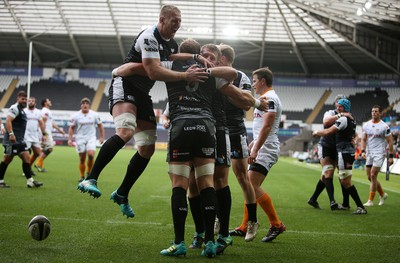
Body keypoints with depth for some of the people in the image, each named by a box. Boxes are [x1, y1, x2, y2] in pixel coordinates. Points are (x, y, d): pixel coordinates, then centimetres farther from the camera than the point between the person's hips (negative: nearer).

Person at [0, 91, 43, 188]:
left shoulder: (21, 110, 22)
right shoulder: (15, 108, -9)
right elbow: (8, 121, -20)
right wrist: (11, 134, -29)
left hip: (19, 140, 10)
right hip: (12, 140, -10)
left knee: (26, 158, 3)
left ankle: (30, 181, 1)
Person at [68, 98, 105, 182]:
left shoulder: (94, 115, 0)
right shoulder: (76, 116, -2)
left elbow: (100, 125, 11)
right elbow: (71, 128, 4)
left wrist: (102, 137, 8)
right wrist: (70, 139, -5)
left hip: (91, 138, 0)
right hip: (80, 138, 0)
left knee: (91, 155, -20)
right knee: (82, 159, 0)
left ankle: (89, 173, 2)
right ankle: (82, 177, 16)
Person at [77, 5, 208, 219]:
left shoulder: (172, 44, 11)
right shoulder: (149, 37, -17)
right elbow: (154, 72, -27)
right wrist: (185, 76, -29)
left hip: (142, 94, 9)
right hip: (124, 87, -9)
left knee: (147, 148, 3)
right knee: (125, 131, -35)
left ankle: (121, 194, 17)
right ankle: (90, 179, -32)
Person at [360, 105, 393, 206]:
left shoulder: (384, 126, -7)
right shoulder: (366, 125, 6)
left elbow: (390, 142, -4)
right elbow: (363, 139, 8)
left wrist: (391, 156, -7)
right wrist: (363, 151, -6)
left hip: (379, 153, -6)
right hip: (369, 153, 6)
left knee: (373, 176, -11)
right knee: (370, 177, 8)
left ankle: (370, 200, -4)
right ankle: (383, 194, 29)